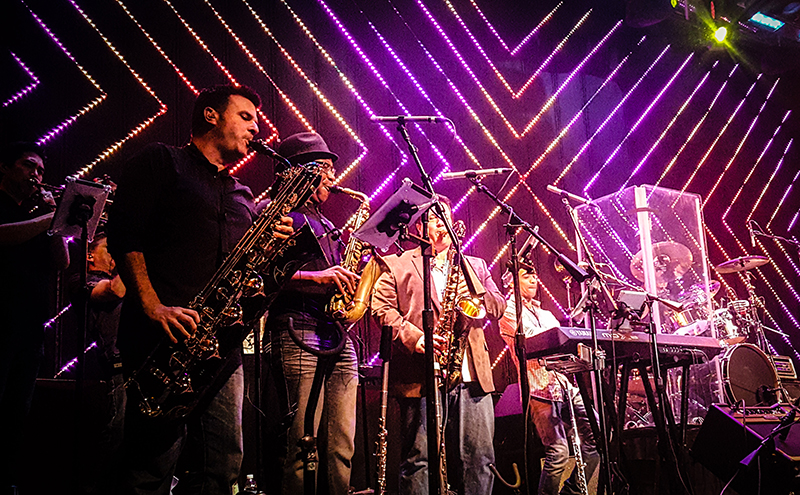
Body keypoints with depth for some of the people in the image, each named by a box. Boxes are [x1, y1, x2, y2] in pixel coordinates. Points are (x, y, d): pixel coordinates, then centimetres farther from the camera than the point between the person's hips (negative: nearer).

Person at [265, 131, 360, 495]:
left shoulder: (324, 223, 27)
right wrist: (314, 276, -15)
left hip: (337, 335, 8)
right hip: (297, 331, -7)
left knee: (341, 447, 4)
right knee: (301, 445, -10)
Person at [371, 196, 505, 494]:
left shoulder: (475, 265, 24)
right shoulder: (398, 266, 12)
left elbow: (499, 307, 16)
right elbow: (382, 307, 0)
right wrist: (415, 338, -14)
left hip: (472, 376, 4)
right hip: (423, 377, -3)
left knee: (479, 457, 2)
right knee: (419, 459, -4)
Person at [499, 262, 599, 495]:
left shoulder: (546, 314, 28)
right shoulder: (508, 312, 4)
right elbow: (530, 339, -12)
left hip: (565, 384, 8)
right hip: (541, 388, -7)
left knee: (597, 436, 1)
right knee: (558, 452, -16)